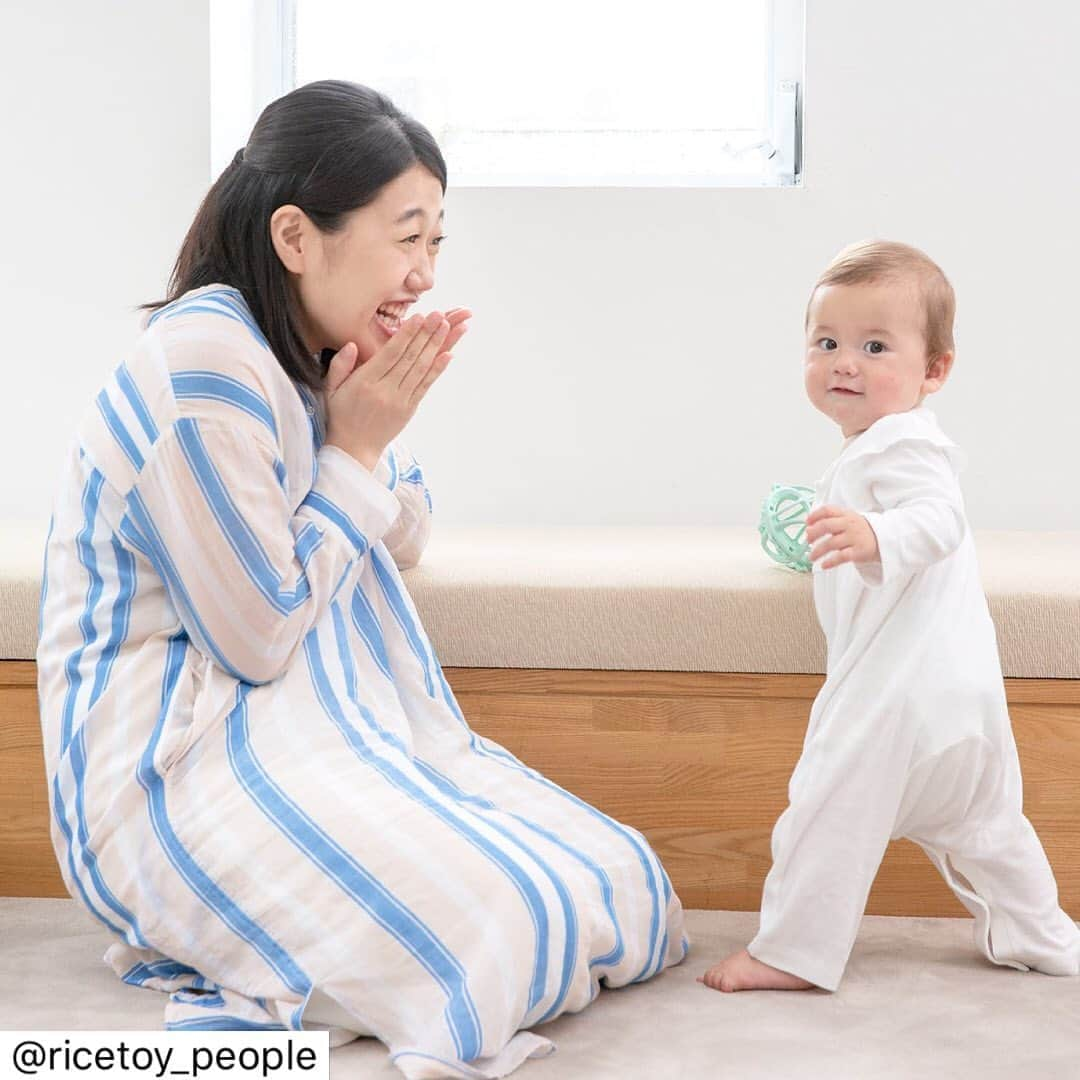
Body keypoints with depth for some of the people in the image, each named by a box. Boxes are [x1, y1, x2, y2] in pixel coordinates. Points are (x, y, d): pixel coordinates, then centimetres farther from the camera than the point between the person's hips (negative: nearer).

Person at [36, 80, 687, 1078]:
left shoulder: (311, 351, 7)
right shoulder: (203, 367, -21)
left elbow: (403, 542, 17)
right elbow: (258, 637, -17)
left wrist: (382, 426, -3)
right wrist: (357, 446, -12)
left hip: (322, 722, 10)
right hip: (174, 762, -9)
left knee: (618, 886, -1)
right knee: (506, 935, -26)